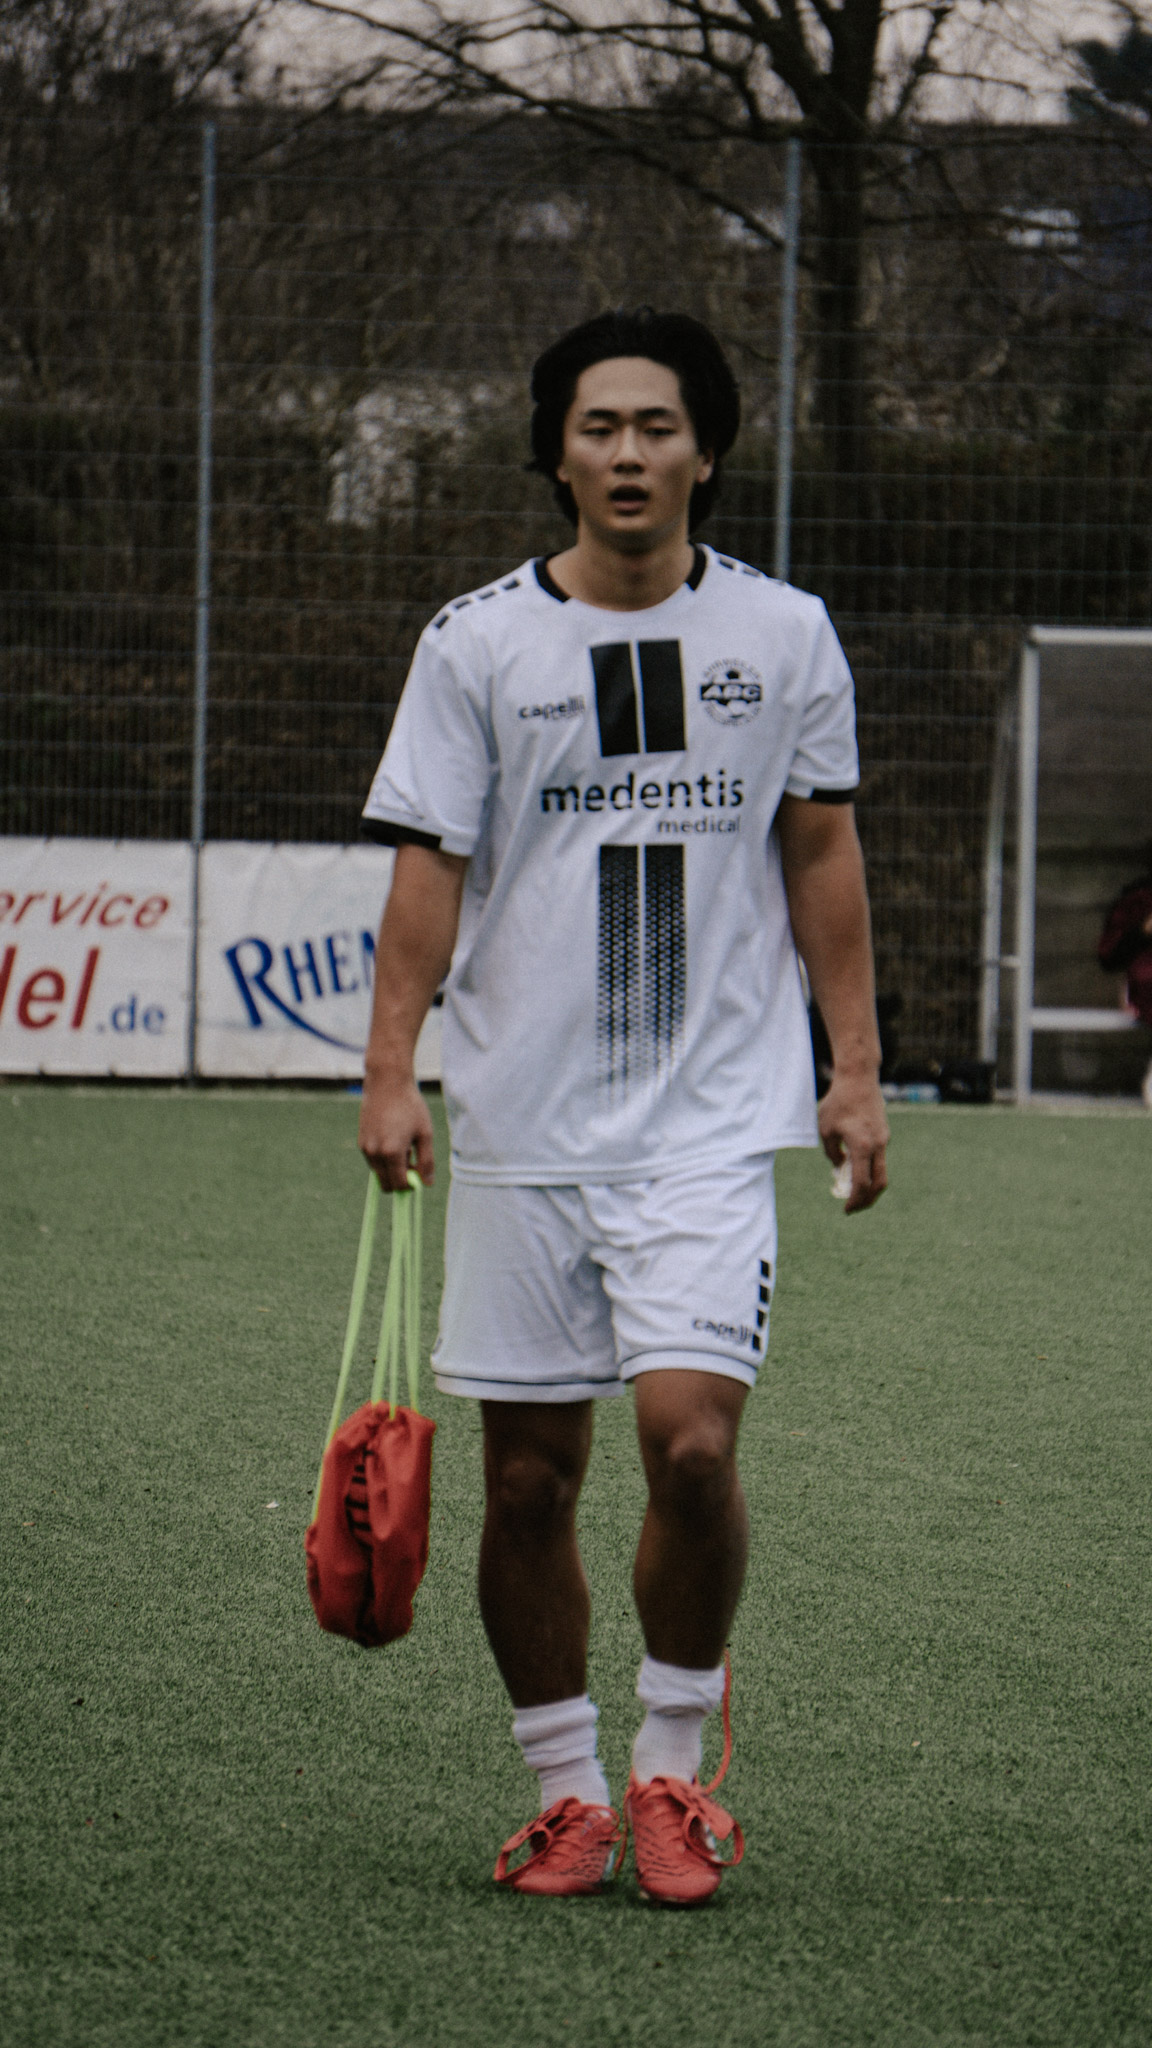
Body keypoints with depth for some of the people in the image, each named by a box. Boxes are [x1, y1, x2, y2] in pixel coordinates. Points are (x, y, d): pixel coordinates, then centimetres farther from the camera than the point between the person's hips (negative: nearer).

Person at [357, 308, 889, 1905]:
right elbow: (428, 870, 1)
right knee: (530, 1476, 3)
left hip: (714, 1117, -1)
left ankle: (672, 1765, 3)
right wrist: (389, 1074, -8)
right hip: (522, 1119, 1)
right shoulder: (478, 643, 2)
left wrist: (856, 1070, 8)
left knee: (691, 1440, -15)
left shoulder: (783, 635, 4)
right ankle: (564, 1790, 16)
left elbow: (822, 858, 12)